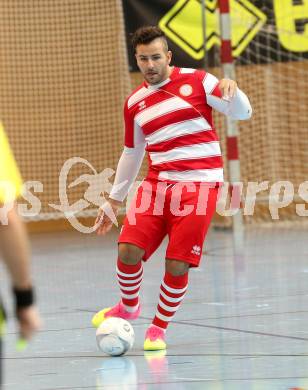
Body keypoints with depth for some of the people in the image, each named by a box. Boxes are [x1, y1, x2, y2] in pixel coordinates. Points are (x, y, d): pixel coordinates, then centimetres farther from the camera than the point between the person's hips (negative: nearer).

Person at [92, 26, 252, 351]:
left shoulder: (196, 81, 0)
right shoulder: (134, 103, 12)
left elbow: (242, 112, -1)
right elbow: (131, 152, 23)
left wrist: (231, 90, -24)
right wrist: (113, 201, 25)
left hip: (198, 184, -4)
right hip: (157, 183, 4)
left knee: (177, 265, -10)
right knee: (128, 250, -11)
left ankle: (159, 328, 13)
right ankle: (128, 307, 19)